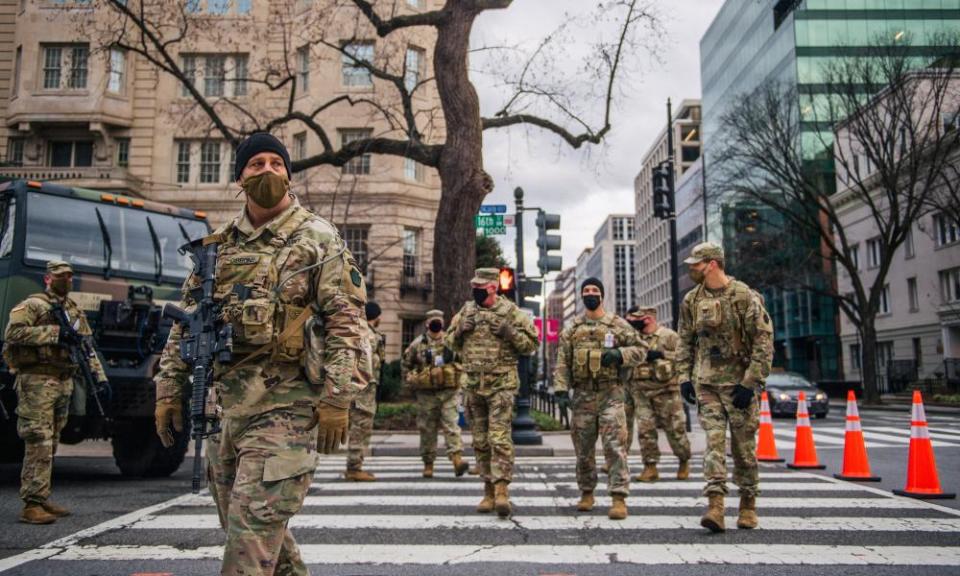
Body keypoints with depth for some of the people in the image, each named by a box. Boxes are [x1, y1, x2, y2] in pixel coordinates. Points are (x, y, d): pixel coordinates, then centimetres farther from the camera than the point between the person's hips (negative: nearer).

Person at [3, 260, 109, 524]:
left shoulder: (75, 311, 19)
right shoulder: (33, 304, -2)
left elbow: (87, 347, 20)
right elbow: (13, 332, -17)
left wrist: (99, 376, 10)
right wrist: (54, 333, -19)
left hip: (64, 382, 7)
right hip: (37, 381, -7)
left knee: (51, 444, 11)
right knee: (39, 443, -11)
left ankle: (42, 499, 19)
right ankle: (32, 505, -9)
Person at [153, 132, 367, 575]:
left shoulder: (318, 239, -2)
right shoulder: (217, 245, 13)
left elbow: (345, 322, -9)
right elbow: (185, 321, 17)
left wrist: (336, 399, -15)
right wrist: (170, 388, 11)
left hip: (285, 407, -6)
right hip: (224, 403, 6)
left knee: (253, 527, -9)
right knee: (240, 523, 16)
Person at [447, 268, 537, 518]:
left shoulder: (510, 312, -2)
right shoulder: (466, 311, 11)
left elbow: (531, 344, -2)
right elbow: (450, 342, 19)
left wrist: (508, 331, -16)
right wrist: (460, 331, -2)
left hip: (501, 384, -5)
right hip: (473, 385, 5)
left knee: (500, 438, -13)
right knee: (481, 441, 9)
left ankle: (502, 490, -12)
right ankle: (489, 491, 18)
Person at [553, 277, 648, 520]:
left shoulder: (617, 324, 4)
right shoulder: (572, 329, 10)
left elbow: (641, 349, 5)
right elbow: (562, 361, 6)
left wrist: (620, 354, -13)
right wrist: (561, 387, -7)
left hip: (611, 393, -3)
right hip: (582, 394, 3)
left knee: (615, 445, -10)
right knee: (583, 447, 10)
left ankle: (619, 498, -8)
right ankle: (586, 493, 26)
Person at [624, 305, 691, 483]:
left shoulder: (669, 336, -2)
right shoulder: (636, 337, 14)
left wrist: (662, 354, -19)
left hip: (665, 390, -4)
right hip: (641, 391, 4)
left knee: (675, 429, 4)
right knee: (645, 430, 0)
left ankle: (684, 462, 26)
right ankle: (650, 468, 7)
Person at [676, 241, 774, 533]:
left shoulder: (745, 296, -8)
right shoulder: (691, 300, 8)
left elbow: (764, 342, -10)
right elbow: (685, 342, 14)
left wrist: (750, 383, -15)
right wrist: (684, 378, 5)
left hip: (739, 382, -3)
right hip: (706, 383, 3)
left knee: (744, 446, 5)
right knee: (714, 441, -6)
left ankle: (748, 505, 20)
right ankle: (715, 506, -11)